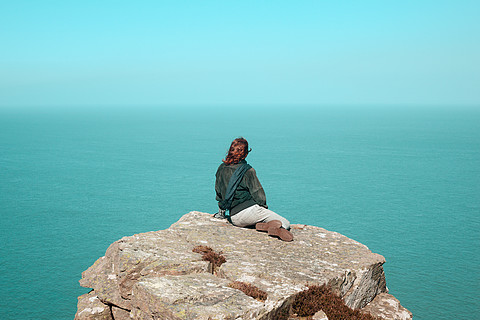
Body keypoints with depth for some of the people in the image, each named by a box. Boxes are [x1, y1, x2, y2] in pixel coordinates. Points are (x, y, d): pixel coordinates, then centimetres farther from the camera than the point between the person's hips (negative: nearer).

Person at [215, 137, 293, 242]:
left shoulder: (221, 169, 8)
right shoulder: (248, 171, -9)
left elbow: (218, 192, 18)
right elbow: (258, 193, -5)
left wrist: (221, 210, 33)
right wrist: (264, 206, 12)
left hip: (234, 219, 5)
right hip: (249, 209, -5)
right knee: (285, 223, 1)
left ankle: (259, 225, -4)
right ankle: (276, 226, -34)